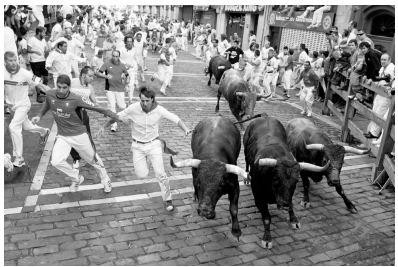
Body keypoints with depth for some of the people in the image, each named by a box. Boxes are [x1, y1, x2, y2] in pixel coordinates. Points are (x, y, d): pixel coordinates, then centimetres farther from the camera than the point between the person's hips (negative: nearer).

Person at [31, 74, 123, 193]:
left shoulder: (76, 99, -23)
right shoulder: (50, 94, -10)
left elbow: (99, 108, -20)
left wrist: (119, 118, -21)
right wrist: (39, 116, 3)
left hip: (79, 135, -4)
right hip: (62, 136, 4)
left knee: (93, 160, 9)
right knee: (56, 162, -11)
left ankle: (106, 181, 36)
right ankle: (77, 178, 16)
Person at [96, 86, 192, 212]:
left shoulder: (159, 110, -18)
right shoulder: (133, 109, -19)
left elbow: (176, 119, -14)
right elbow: (116, 116, -4)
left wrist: (185, 129, -30)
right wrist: (103, 127, -6)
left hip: (154, 144, 0)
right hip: (138, 146, 1)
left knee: (160, 174, -6)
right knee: (142, 175, -3)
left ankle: (167, 199, 15)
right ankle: (142, 161, 35)